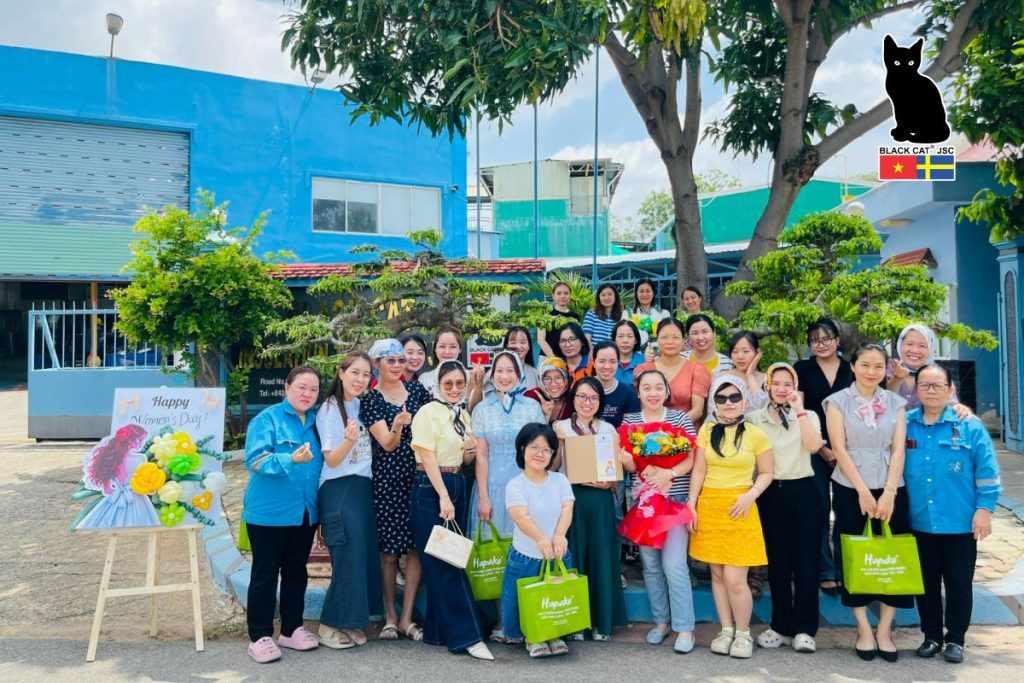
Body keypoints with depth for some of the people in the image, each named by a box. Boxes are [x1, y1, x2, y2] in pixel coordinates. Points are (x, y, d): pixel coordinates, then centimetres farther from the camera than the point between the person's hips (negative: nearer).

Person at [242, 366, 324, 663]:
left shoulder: (316, 422, 7)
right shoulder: (267, 419, -9)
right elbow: (255, 460, -20)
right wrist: (290, 460, -35)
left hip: (305, 513, 6)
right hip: (269, 512, -5)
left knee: (296, 571, 15)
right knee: (265, 573, 4)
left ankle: (292, 628, 28)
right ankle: (260, 636, 14)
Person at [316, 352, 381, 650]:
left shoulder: (363, 406, 8)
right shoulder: (330, 410, -10)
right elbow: (332, 460, -13)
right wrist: (349, 440, -33)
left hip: (363, 488, 7)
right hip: (339, 491, -7)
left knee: (366, 554, 8)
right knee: (347, 557, -6)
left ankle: (351, 621, 20)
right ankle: (329, 625, 8)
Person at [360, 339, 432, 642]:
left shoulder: (415, 389, 6)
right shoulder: (370, 400, -4)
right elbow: (387, 444, -14)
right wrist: (397, 426, -34)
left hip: (419, 477, 3)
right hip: (388, 480, -3)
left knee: (416, 547, 2)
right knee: (389, 551, 2)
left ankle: (406, 617, 11)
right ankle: (390, 616, 17)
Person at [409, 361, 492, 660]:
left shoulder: (463, 415, 13)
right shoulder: (428, 412, -8)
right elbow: (428, 457, -14)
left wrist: (471, 450, -4)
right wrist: (443, 498, -20)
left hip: (457, 486, 7)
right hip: (430, 488, -7)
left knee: (444, 562, 10)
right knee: (444, 564, -5)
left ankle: (437, 630, 18)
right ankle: (467, 635, -4)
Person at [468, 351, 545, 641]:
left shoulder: (532, 407, 7)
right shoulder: (483, 409, 6)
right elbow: (480, 455, 3)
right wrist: (483, 496, -4)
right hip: (493, 486, 0)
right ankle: (501, 621, 9)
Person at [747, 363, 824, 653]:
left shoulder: (808, 416, 6)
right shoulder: (755, 418, 5)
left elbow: (813, 445, -14)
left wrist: (799, 409, -15)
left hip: (803, 491, 0)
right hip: (771, 494, 1)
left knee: (806, 561, 0)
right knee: (777, 562, 7)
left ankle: (803, 629, 9)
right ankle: (781, 626, 17)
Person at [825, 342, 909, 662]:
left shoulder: (896, 403, 7)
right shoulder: (838, 401, 0)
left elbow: (898, 450, 0)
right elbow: (839, 449, -6)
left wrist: (888, 493, -10)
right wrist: (864, 492, -12)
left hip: (890, 490, 2)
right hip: (851, 490, -2)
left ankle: (884, 630, 13)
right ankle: (864, 629, 13)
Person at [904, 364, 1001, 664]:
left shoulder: (970, 426, -4)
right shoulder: (904, 425, 2)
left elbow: (987, 472, -3)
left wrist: (984, 508, -7)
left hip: (960, 523, -2)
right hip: (918, 522, 2)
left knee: (958, 583, 9)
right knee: (926, 583, 12)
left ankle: (955, 639, 23)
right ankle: (932, 636, 26)